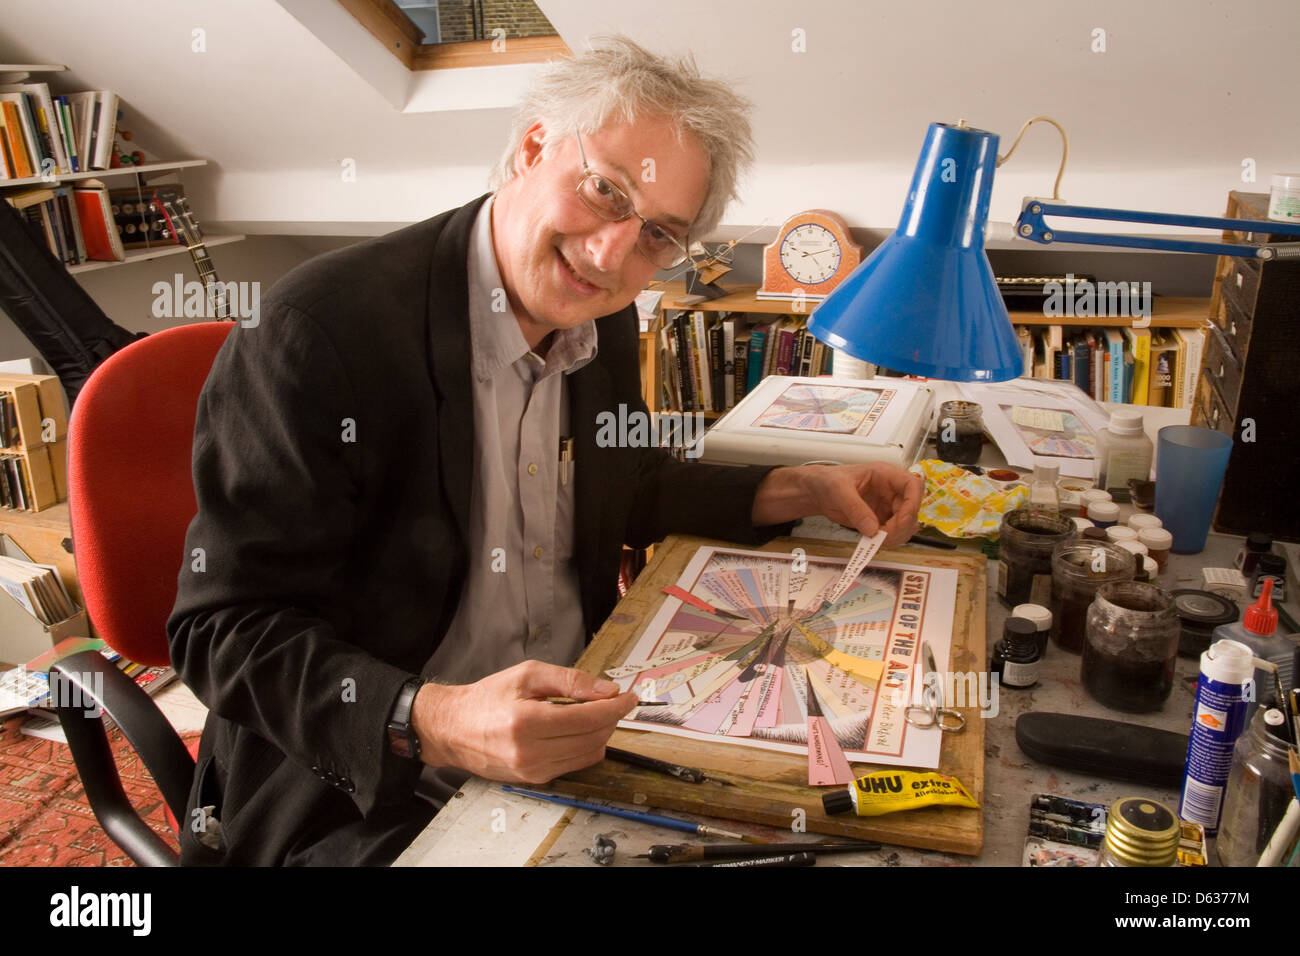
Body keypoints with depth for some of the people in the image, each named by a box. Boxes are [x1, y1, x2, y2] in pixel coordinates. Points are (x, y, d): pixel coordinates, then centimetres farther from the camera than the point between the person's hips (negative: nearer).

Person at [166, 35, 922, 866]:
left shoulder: (606, 323, 1)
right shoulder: (327, 325, -20)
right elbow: (225, 629, -17)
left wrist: (799, 491, 4)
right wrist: (435, 723, -32)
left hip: (578, 731, 6)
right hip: (363, 795, -5)